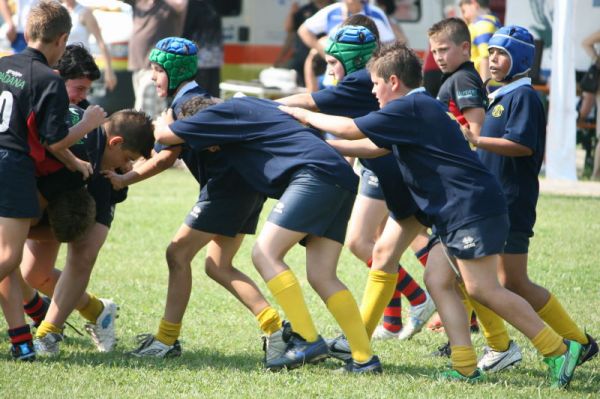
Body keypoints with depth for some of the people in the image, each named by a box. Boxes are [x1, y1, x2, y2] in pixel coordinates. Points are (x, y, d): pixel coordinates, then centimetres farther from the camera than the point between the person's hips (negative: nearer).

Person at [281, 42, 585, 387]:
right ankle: (465, 368, 0)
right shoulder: (421, 108, 22)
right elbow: (374, 147, 30)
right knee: (438, 280, 4)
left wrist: (306, 116, 5)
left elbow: (351, 130, -9)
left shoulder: (409, 108, -10)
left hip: (473, 208, -11)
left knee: (482, 288, -11)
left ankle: (558, 349, -8)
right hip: (455, 213, 11)